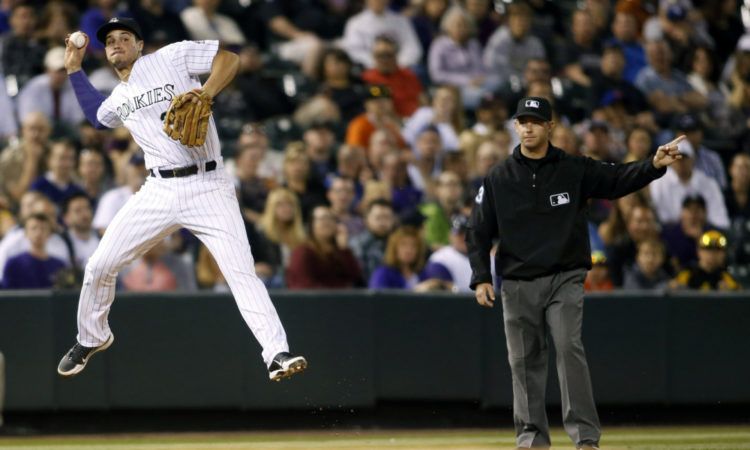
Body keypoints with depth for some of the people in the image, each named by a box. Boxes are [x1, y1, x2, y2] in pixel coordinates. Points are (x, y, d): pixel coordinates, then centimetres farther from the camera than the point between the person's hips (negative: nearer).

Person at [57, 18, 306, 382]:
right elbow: (97, 116, 40)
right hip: (159, 193, 6)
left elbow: (228, 58, -4)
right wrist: (74, 69, 31)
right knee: (100, 266, 4)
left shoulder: (172, 57, 0)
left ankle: (277, 354, -24)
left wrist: (207, 92, -21)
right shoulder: (119, 99, 18)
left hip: (208, 187, -6)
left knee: (241, 270, -19)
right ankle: (91, 339, 29)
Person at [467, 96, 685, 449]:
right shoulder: (498, 178, 5)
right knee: (524, 361, 5)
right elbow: (479, 232, 7)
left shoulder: (575, 170, 3)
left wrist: (655, 165, -26)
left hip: (564, 279, -2)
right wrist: (481, 278, -3)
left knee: (569, 348, -15)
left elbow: (619, 179, -8)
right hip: (517, 284, 2)